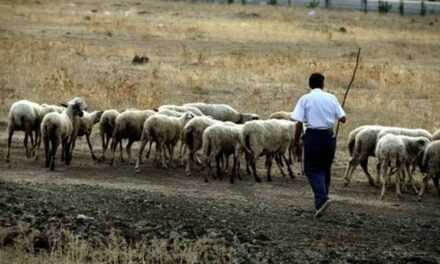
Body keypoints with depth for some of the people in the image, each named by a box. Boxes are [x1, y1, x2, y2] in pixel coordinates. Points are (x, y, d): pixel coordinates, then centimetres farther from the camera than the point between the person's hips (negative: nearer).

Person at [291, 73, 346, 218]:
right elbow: (342, 118, 1)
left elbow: (299, 122, -9)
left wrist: (296, 139, 3)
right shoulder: (331, 98, 5)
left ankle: (322, 199, -20)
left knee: (312, 169, 0)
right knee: (325, 168, 16)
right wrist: (334, 117, 24)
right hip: (328, 136, 3)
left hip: (312, 135, -3)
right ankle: (321, 199, 23)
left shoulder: (305, 99, -2)